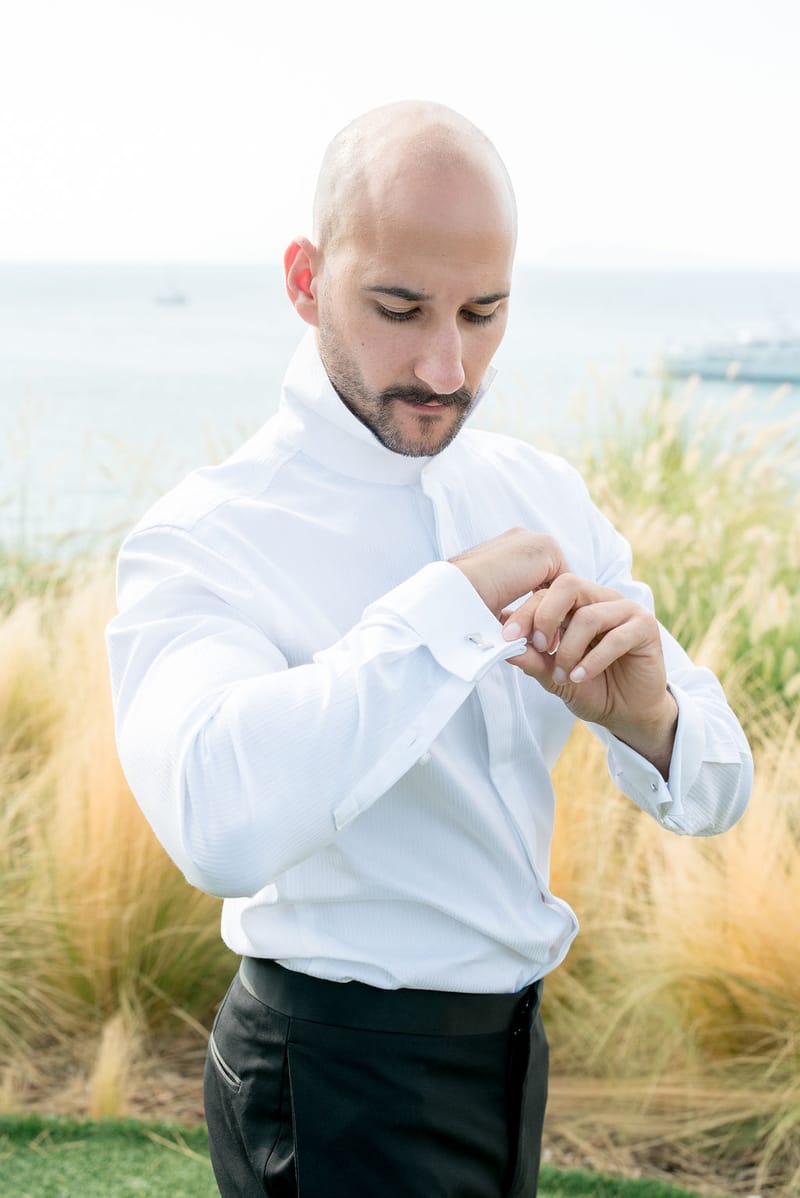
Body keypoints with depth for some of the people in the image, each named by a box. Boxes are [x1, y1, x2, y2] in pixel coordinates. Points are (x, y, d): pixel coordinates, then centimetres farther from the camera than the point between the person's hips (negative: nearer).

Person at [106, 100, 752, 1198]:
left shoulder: (545, 496, 1)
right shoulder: (206, 540, -19)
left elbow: (714, 794, -1)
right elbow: (220, 822, -40)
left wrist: (649, 716, -24)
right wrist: (456, 601, -31)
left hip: (508, 1047, 6)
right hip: (342, 1081, -6)